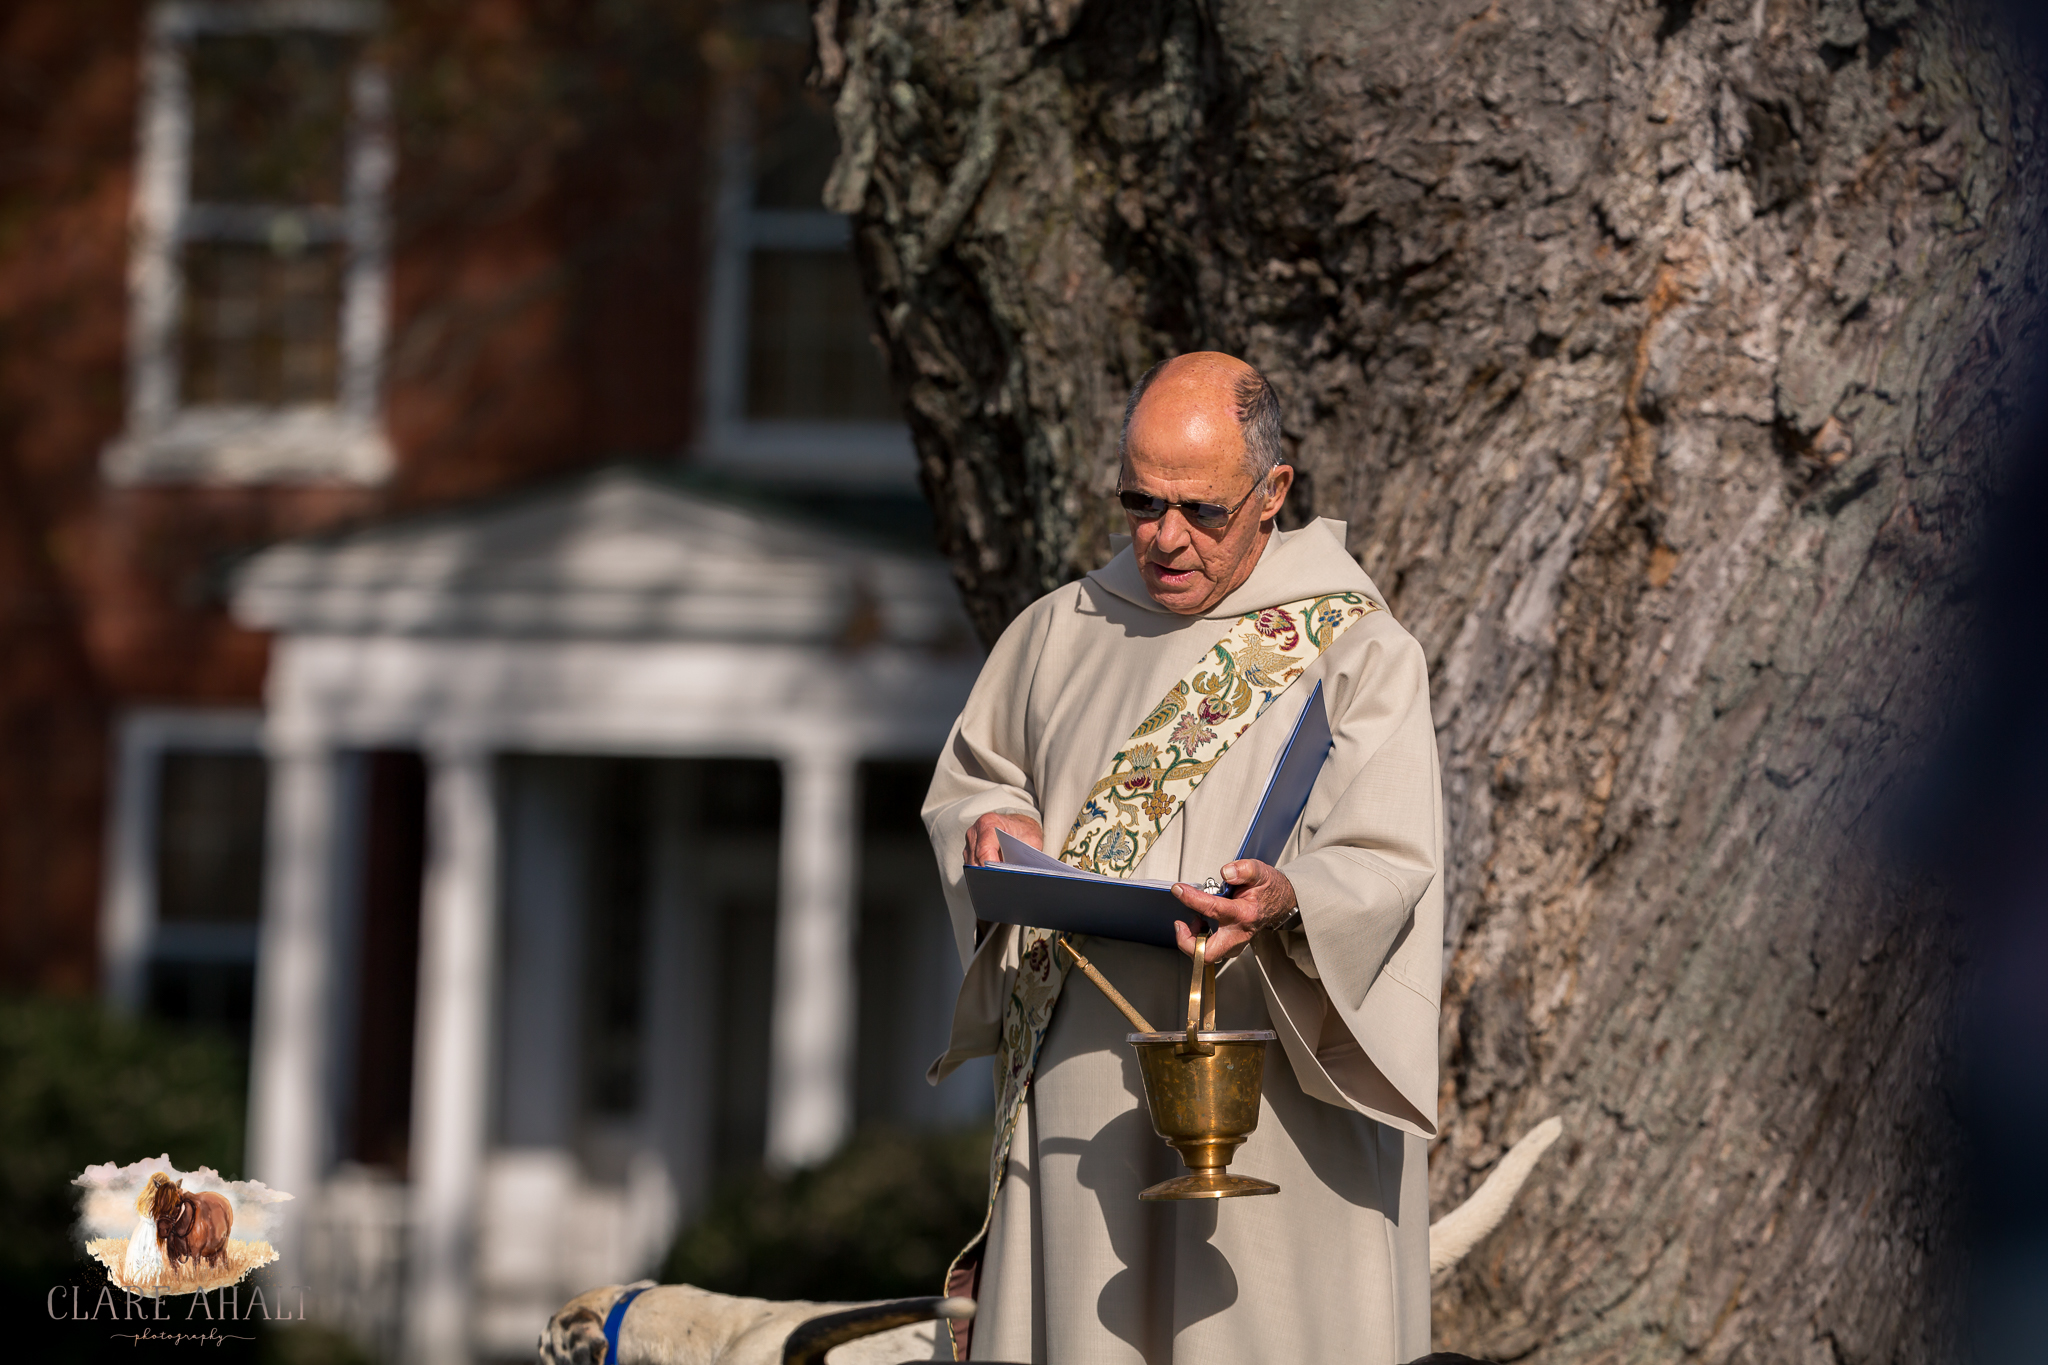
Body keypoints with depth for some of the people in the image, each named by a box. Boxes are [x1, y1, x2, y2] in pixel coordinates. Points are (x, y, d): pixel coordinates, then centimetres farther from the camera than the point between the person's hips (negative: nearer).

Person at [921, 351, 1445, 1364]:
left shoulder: (1360, 655, -2)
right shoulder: (1062, 634, 12)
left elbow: (1388, 870, -11)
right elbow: (966, 780, 24)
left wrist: (1288, 900, -32)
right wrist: (994, 827, -1)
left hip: (1272, 1100, -4)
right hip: (1079, 1093, 4)